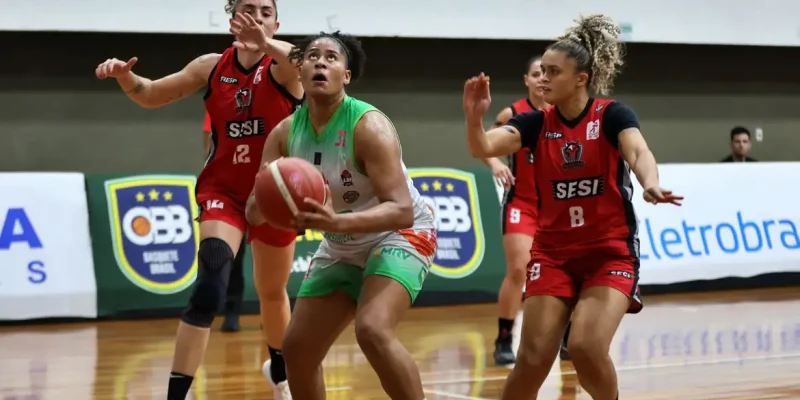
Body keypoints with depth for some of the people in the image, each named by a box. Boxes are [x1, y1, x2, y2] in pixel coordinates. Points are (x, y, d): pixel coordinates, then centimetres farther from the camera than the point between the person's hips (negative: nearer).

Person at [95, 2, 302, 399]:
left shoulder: (283, 65, -11)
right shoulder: (212, 66, -1)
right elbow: (151, 95, 10)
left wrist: (265, 44, -60)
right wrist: (124, 75, -13)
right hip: (223, 191, 0)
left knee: (272, 292, 20)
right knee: (209, 287, -22)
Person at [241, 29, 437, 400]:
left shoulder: (369, 126, -27)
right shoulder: (285, 133, -9)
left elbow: (402, 210, -34)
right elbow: (254, 212, -9)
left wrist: (337, 222, -50)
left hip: (400, 235, -7)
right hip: (341, 248, 7)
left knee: (373, 331, -31)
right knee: (297, 348, 6)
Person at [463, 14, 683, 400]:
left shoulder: (612, 114, -7)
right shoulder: (535, 123, 1)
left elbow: (638, 152, -27)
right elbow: (484, 148, -14)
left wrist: (650, 184, -48)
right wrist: (474, 118, -36)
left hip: (611, 252, -3)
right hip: (553, 252, 3)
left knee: (586, 347, -20)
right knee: (533, 358, -7)